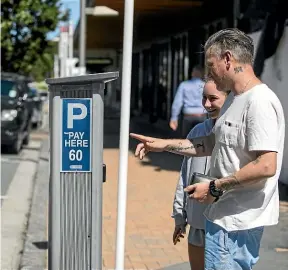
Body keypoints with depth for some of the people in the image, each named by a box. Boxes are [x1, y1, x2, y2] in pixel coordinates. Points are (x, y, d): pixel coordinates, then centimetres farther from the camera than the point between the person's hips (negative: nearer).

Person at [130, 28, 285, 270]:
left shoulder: (259, 102, -20)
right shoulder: (235, 99, 13)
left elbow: (266, 166, -26)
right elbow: (213, 144, 22)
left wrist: (214, 188, -19)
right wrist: (164, 145, 15)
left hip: (236, 221, -10)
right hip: (227, 216, 10)